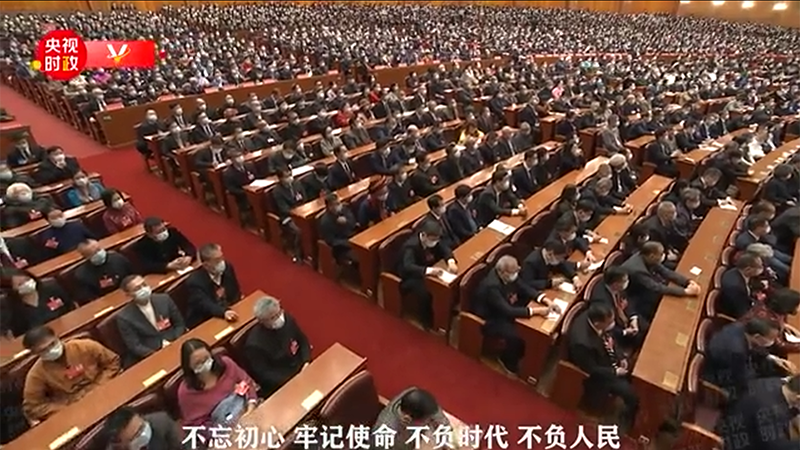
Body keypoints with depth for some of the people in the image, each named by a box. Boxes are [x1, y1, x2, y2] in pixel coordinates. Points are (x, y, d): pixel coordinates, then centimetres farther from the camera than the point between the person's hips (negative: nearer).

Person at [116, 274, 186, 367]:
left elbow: (180, 324, 9)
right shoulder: (124, 317, -5)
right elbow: (135, 347, -6)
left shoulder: (164, 299, 3)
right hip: (149, 358, -3)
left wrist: (173, 343, -8)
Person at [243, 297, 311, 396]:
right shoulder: (255, 343, -24)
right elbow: (263, 374, -17)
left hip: (301, 368, 6)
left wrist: (306, 362, -10)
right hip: (280, 383, -6)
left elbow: (303, 341, 6)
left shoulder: (287, 318, -7)